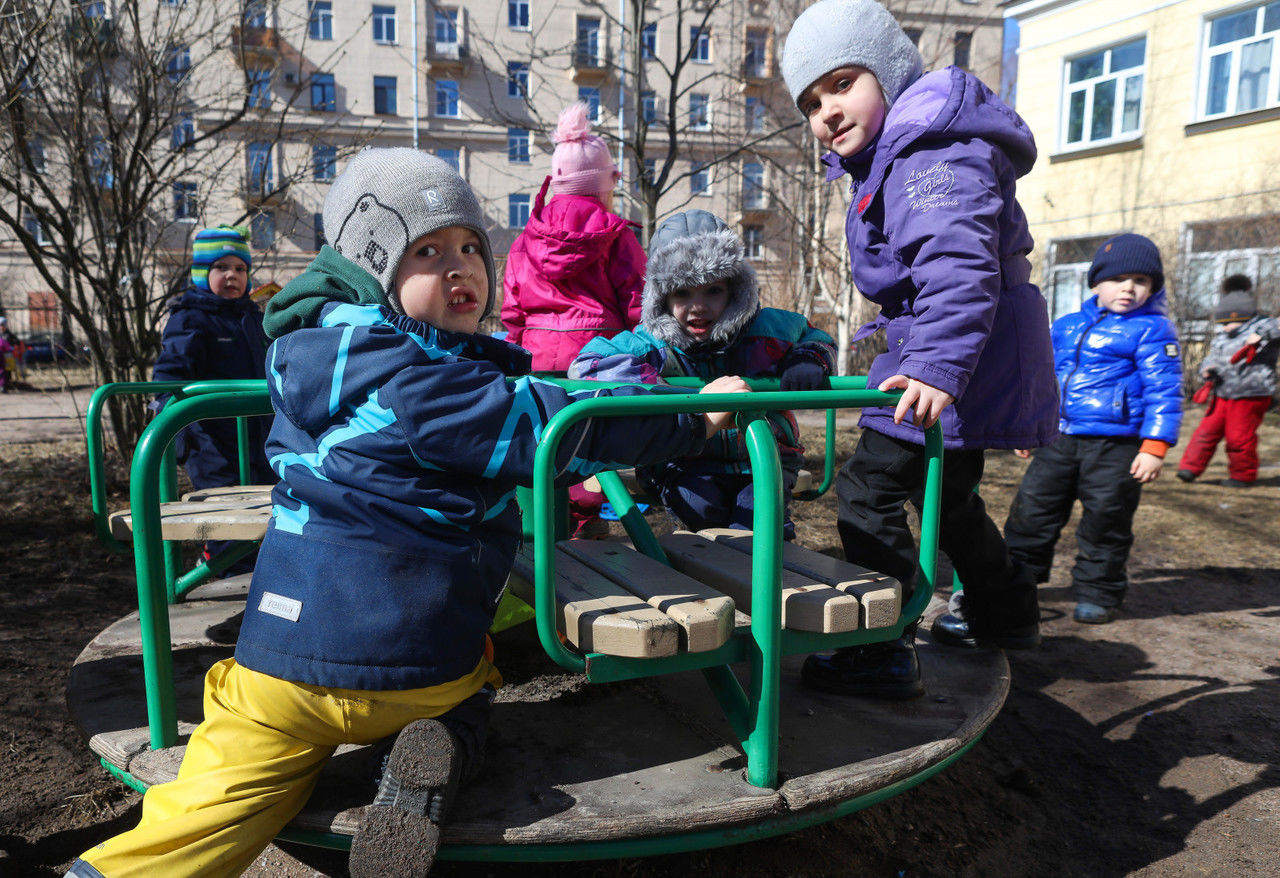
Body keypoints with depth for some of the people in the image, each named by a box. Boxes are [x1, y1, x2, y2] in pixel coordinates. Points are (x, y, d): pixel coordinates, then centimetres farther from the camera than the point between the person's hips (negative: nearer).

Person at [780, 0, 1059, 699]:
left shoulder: (937, 154, -19)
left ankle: (882, 653, -3)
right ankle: (1005, 614, 42)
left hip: (964, 355, -11)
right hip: (970, 354, 11)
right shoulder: (890, 161, 16)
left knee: (868, 489, -11)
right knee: (945, 491, 24)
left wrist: (938, 364, -44)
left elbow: (960, 268, -33)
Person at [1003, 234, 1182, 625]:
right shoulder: (1066, 325, 13)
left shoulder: (1152, 330, -2)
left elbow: (1164, 391, -7)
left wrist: (1155, 447, -14)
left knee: (1105, 519, 2)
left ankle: (1097, 592, 17)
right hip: (1059, 438, 5)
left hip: (1116, 447, -5)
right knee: (1032, 506, 7)